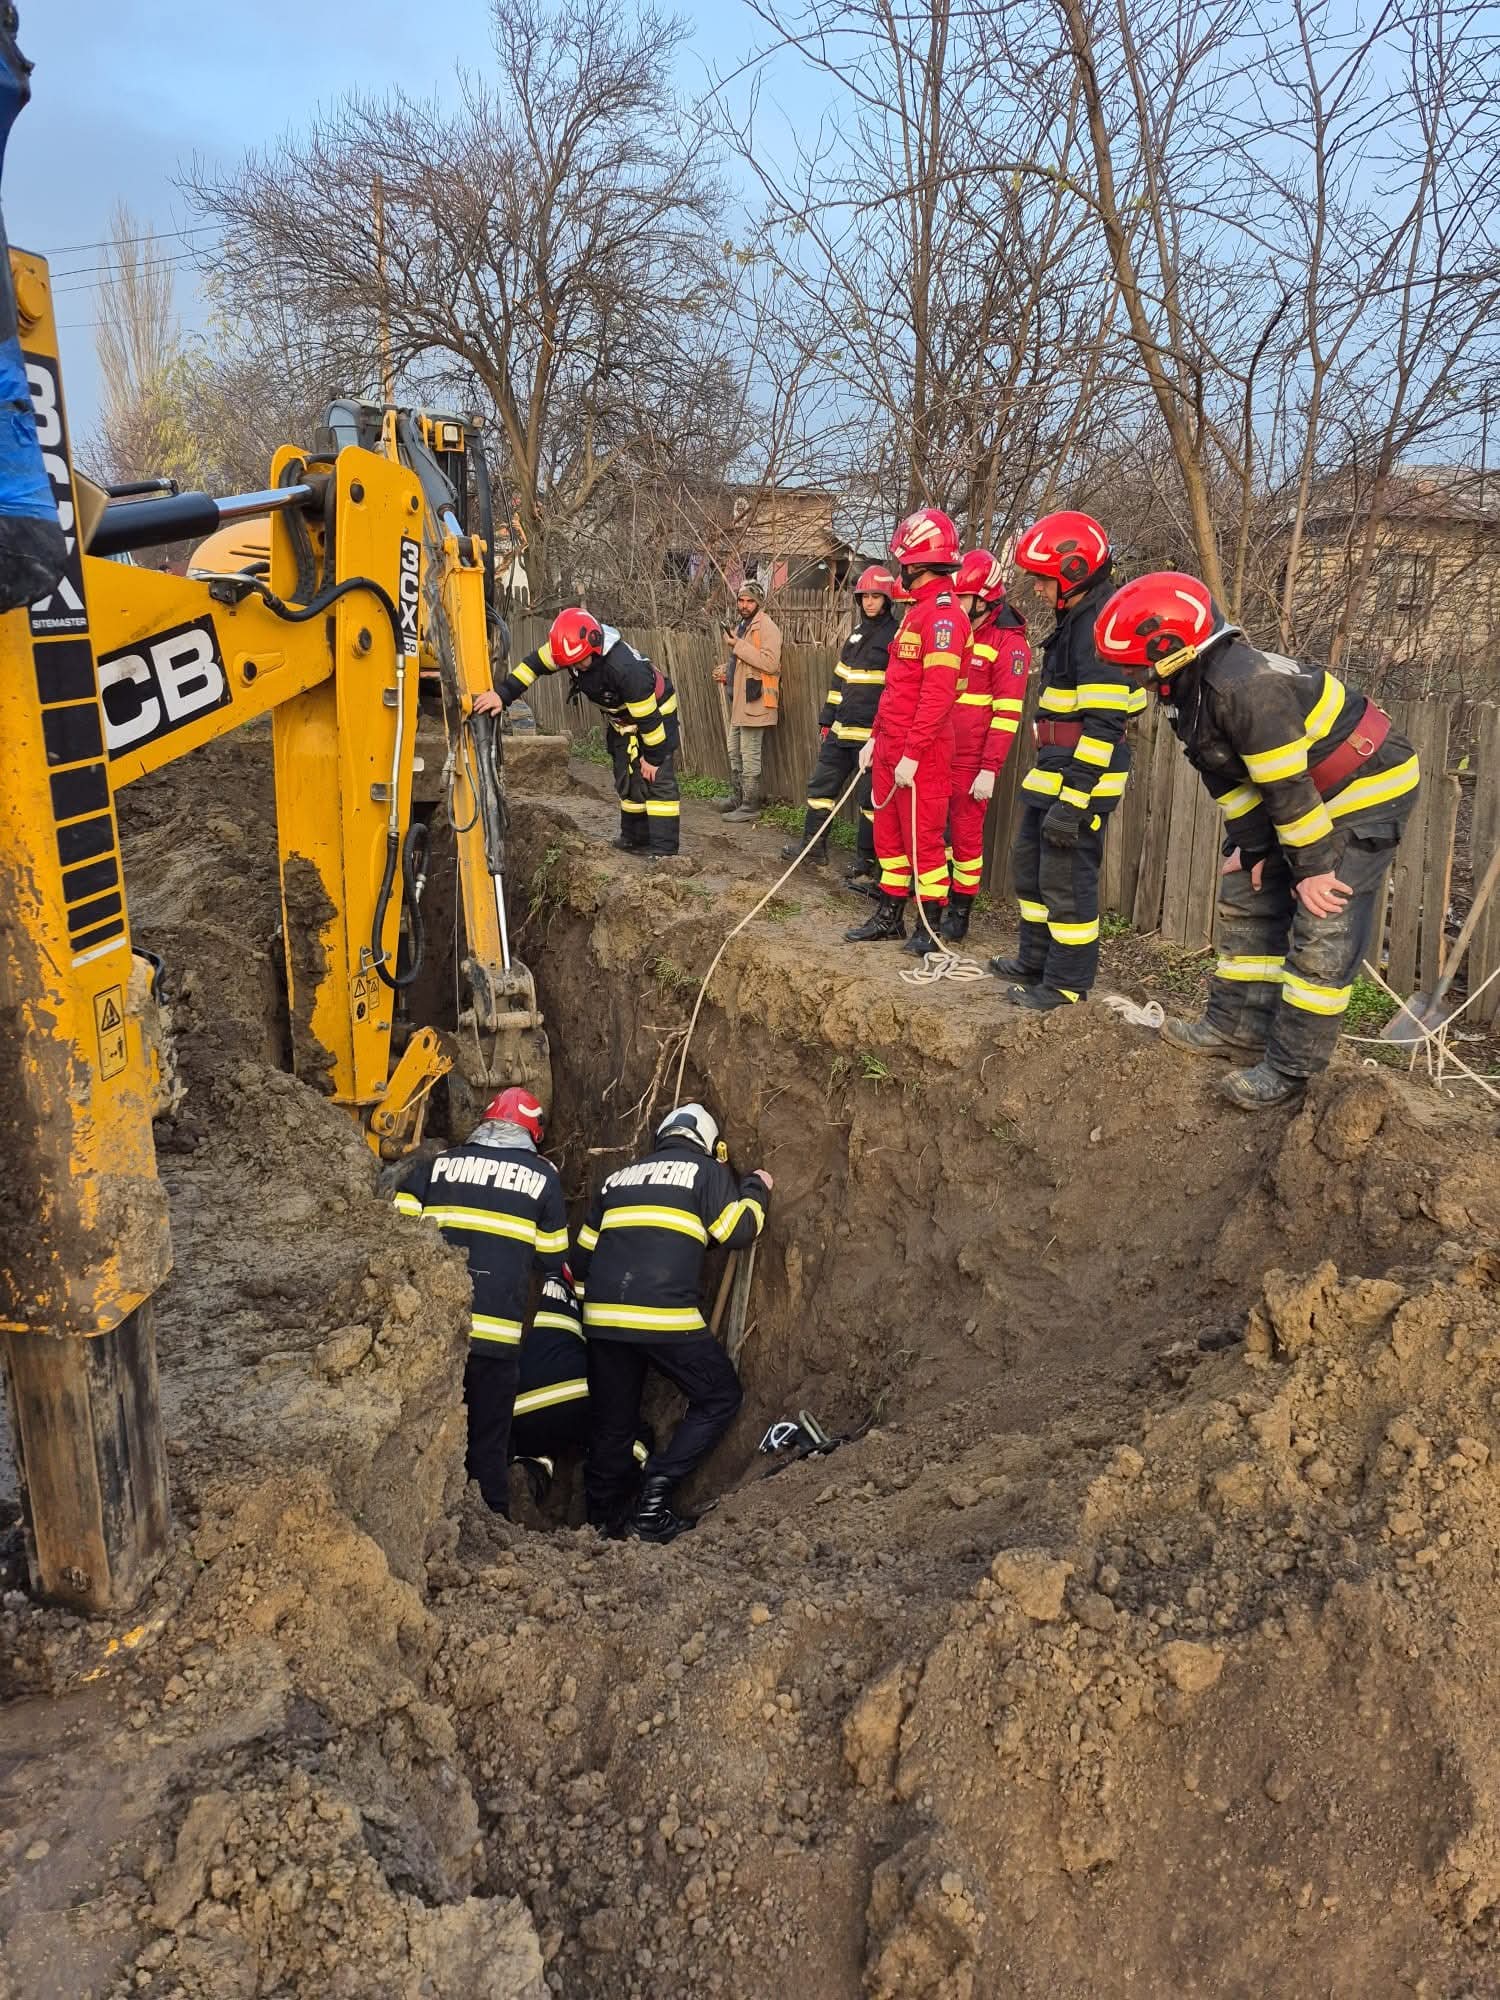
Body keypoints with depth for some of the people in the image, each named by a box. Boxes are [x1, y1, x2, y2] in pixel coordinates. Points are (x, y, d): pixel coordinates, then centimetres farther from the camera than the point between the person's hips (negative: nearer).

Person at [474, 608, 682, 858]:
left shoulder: (626, 668, -41)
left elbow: (648, 718, -31)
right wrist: (502, 694, -30)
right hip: (622, 717, 8)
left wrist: (653, 757, -21)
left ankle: (664, 850, -15)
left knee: (658, 778, -14)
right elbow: (534, 664, -18)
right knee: (627, 779, 11)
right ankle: (635, 839, 24)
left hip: (656, 712, -8)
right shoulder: (574, 645, -21)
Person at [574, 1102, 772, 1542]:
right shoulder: (707, 1170, 7)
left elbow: (584, 1252, 24)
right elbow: (737, 1231, -1)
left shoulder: (618, 1177, 23)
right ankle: (654, 1494, -1)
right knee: (720, 1397, 11)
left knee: (612, 1421, 18)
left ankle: (604, 1519, 25)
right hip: (665, 1316, -6)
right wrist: (756, 1189, 16)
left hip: (603, 1317, 6)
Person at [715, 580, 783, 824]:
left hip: (754, 701, -10)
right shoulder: (741, 626, 17)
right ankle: (737, 797, 30)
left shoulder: (766, 626, -13)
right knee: (734, 752, 18)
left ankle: (750, 806, 1)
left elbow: (770, 663, -26)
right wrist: (726, 673, 12)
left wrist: (738, 645, -23)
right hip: (739, 700, 10)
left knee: (750, 755, -5)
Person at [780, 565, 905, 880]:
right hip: (842, 731, 8)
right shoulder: (855, 636, 17)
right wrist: (826, 722, 18)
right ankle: (814, 847, 22)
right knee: (821, 784, 11)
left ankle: (865, 862, 8)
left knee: (870, 799, 0)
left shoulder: (897, 636, -6)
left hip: (874, 735, -8)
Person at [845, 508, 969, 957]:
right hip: (890, 746, 10)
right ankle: (889, 915, 25)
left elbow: (937, 693, -21)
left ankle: (930, 926, 9)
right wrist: (877, 738, 20)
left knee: (923, 838, -1)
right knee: (888, 833, 15)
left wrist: (912, 753, -22)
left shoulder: (943, 614, -15)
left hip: (921, 752, -10)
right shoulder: (916, 612, 17)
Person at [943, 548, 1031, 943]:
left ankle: (960, 913, 13)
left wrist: (990, 770, -17)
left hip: (971, 763, -6)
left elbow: (1007, 713, -12)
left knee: (966, 835, 2)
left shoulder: (1009, 643, -8)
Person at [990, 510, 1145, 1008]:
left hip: (1080, 778, -11)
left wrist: (1072, 800, -25)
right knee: (1029, 864, 19)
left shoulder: (1099, 626, -18)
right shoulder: (1078, 621, 14)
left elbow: (1103, 725, -23)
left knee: (1066, 878, -2)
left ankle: (1067, 982, 9)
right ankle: (1036, 961, 32)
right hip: (1054, 771, 11)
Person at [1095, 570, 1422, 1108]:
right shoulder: (1193, 690, -1)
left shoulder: (1246, 687, -32)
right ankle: (1236, 1027, 21)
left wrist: (1314, 866, -19)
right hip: (1310, 793, 10)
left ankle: (1290, 1068, -5)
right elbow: (1228, 777, 7)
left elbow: (1289, 788, -26)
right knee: (1245, 899, 12)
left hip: (1366, 791, -10)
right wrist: (1250, 845, 3)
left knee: (1322, 931, -11)